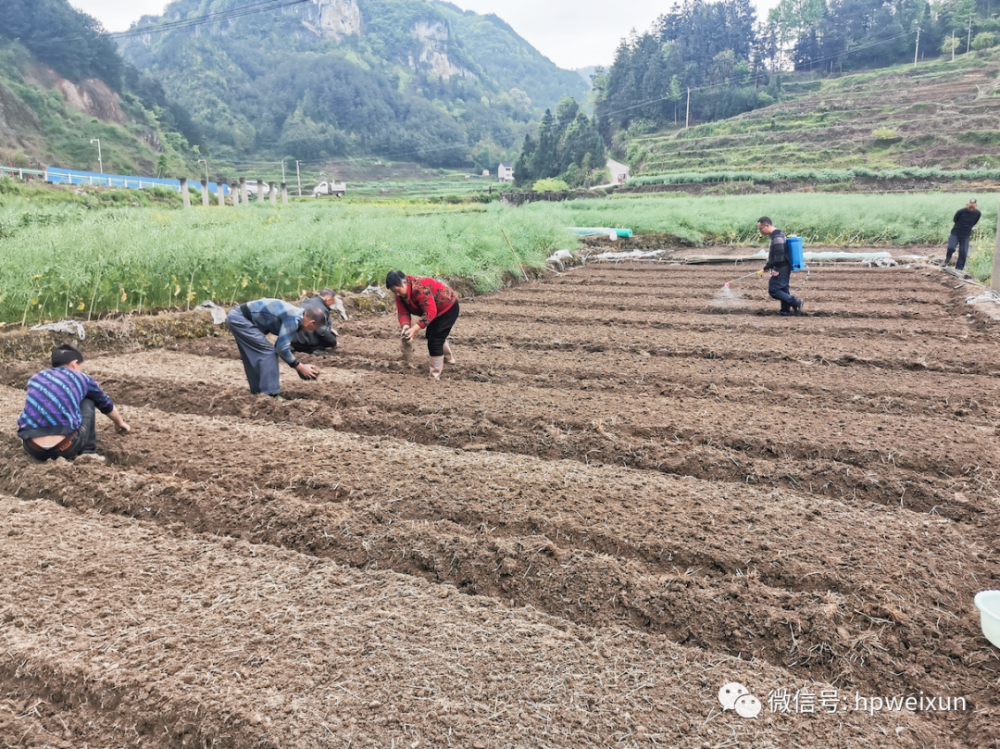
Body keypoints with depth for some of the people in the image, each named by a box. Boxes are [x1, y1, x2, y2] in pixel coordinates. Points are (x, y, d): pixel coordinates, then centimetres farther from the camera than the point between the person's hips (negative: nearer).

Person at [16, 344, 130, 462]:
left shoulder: (36, 378, 23)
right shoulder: (82, 379, 14)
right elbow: (106, 404, 33)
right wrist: (120, 423, 54)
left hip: (33, 449, 4)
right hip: (65, 447, -3)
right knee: (87, 402, 23)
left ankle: (52, 456, 17)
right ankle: (88, 452, 13)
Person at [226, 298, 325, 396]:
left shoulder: (294, 316, 10)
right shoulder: (293, 319, -21)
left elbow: (281, 345, 20)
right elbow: (281, 348, -22)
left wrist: (296, 365, 17)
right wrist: (300, 367, -14)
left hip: (237, 317, 10)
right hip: (239, 318, -10)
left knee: (253, 355, 16)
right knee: (267, 351, -10)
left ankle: (259, 390, 25)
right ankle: (271, 394, -10)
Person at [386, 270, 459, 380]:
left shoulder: (420, 288, -38)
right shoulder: (400, 293, -10)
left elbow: (430, 312, -40)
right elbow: (403, 312, -14)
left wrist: (415, 329, -45)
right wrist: (405, 325, -35)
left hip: (448, 308, -10)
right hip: (436, 309, 10)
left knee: (434, 340, -13)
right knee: (431, 335, 27)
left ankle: (435, 376, -1)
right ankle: (449, 358, 52)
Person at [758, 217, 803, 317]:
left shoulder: (777, 236, -19)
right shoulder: (778, 234, 14)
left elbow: (779, 255, -25)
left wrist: (777, 269, -21)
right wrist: (768, 266, 25)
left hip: (781, 268, -10)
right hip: (785, 268, 10)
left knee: (773, 290, -8)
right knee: (783, 289, 15)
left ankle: (795, 302, -7)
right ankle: (785, 310, 22)